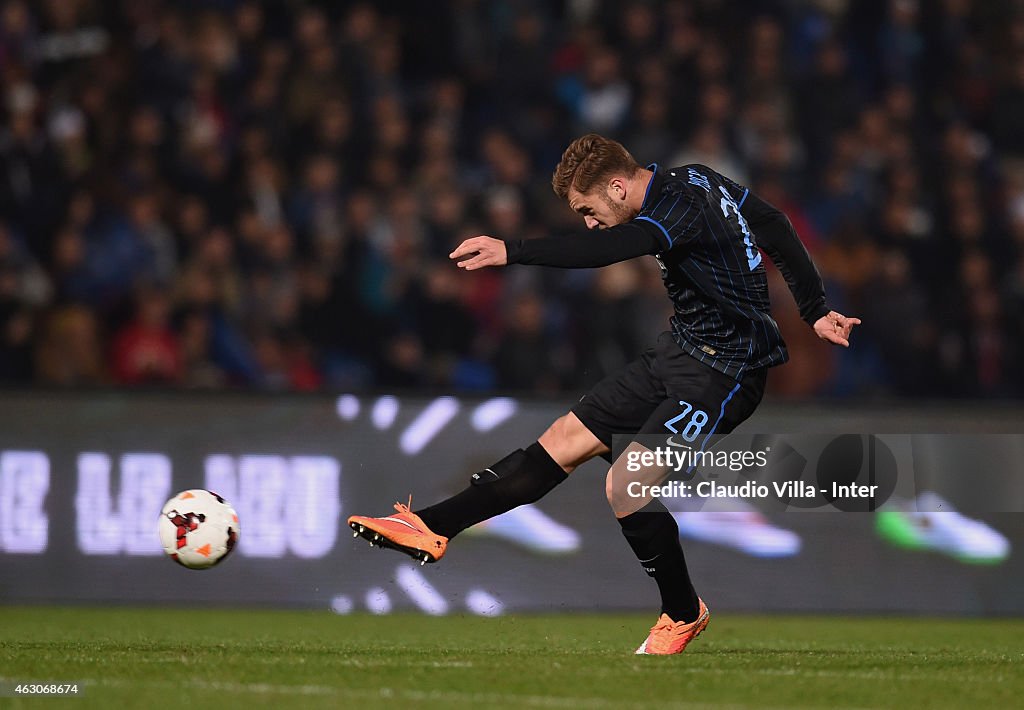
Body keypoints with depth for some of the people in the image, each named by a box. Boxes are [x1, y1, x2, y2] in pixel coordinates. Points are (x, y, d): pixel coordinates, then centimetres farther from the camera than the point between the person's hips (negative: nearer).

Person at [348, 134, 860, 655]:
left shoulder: (681, 206, -25)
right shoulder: (694, 180, 4)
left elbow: (608, 249, -43)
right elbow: (776, 226, 13)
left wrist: (512, 252, -50)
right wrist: (816, 312, 19)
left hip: (722, 375, -10)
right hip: (676, 354, 10)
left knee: (624, 485, -17)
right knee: (565, 439, 3)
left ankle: (684, 613, 6)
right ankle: (432, 529, 1)